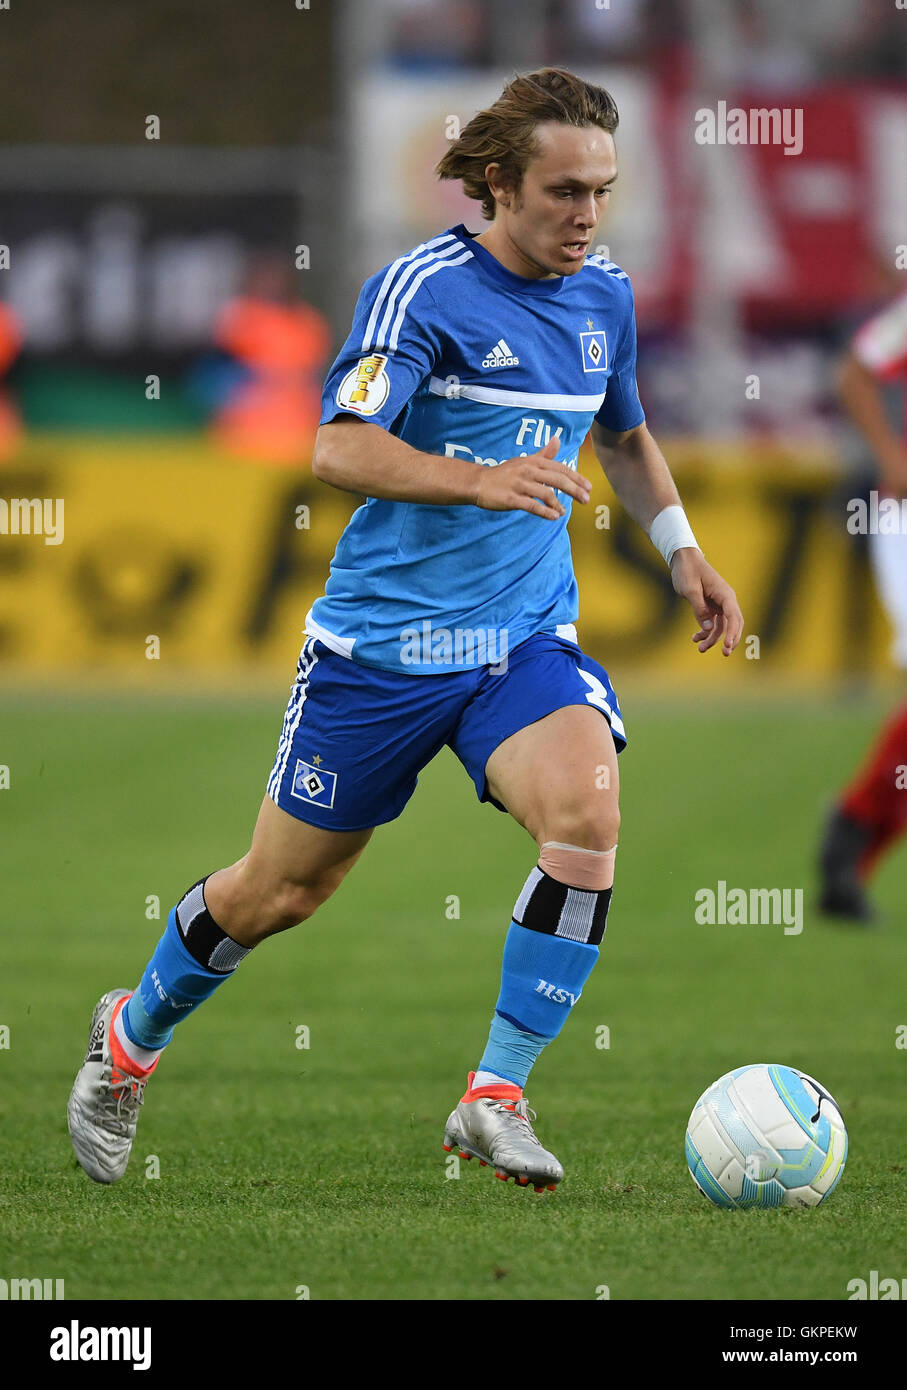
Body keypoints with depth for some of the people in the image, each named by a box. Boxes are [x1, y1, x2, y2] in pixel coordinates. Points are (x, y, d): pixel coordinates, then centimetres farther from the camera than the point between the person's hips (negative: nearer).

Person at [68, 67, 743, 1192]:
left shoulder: (604, 298, 5)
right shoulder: (422, 290, -16)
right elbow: (338, 449, -27)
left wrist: (682, 550, 14)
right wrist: (481, 480, -41)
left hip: (526, 636, 4)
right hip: (382, 636, -4)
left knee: (587, 814, -25)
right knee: (282, 889, 8)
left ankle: (495, 1099, -16)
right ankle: (131, 1039, 37)